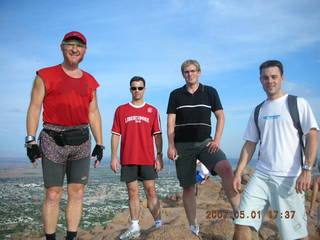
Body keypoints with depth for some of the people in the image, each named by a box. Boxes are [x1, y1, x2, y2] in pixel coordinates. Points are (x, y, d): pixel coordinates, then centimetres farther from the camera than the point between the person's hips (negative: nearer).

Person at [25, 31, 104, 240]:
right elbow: (34, 108, -1)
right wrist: (31, 141, -9)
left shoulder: (90, 81, 14)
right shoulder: (45, 76, 3)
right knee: (53, 195, 0)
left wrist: (99, 143, 10)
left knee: (77, 193, 6)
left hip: (81, 140, 4)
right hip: (53, 140, -4)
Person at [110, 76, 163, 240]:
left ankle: (159, 224, 8)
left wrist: (159, 156, -2)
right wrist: (113, 157, 0)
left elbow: (157, 135, 5)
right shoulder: (121, 110, 7)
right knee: (132, 192, 6)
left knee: (151, 191, -1)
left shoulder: (152, 111, 6)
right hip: (128, 159, 1)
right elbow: (115, 134, 6)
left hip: (148, 159, -1)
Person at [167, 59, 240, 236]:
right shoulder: (176, 94, 6)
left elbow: (220, 116, 6)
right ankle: (193, 227, 16)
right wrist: (171, 145, -8)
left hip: (205, 142, 0)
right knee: (188, 187, 4)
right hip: (183, 145, 1)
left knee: (226, 168, -27)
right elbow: (170, 122, 2)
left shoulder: (210, 92, 6)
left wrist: (217, 140, -6)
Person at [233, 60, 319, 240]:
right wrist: (238, 173, 7)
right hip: (261, 176, 4)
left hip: (290, 178, -3)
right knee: (242, 224, -4)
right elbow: (250, 144, 16)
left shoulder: (298, 104, 3)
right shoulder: (258, 111, 16)